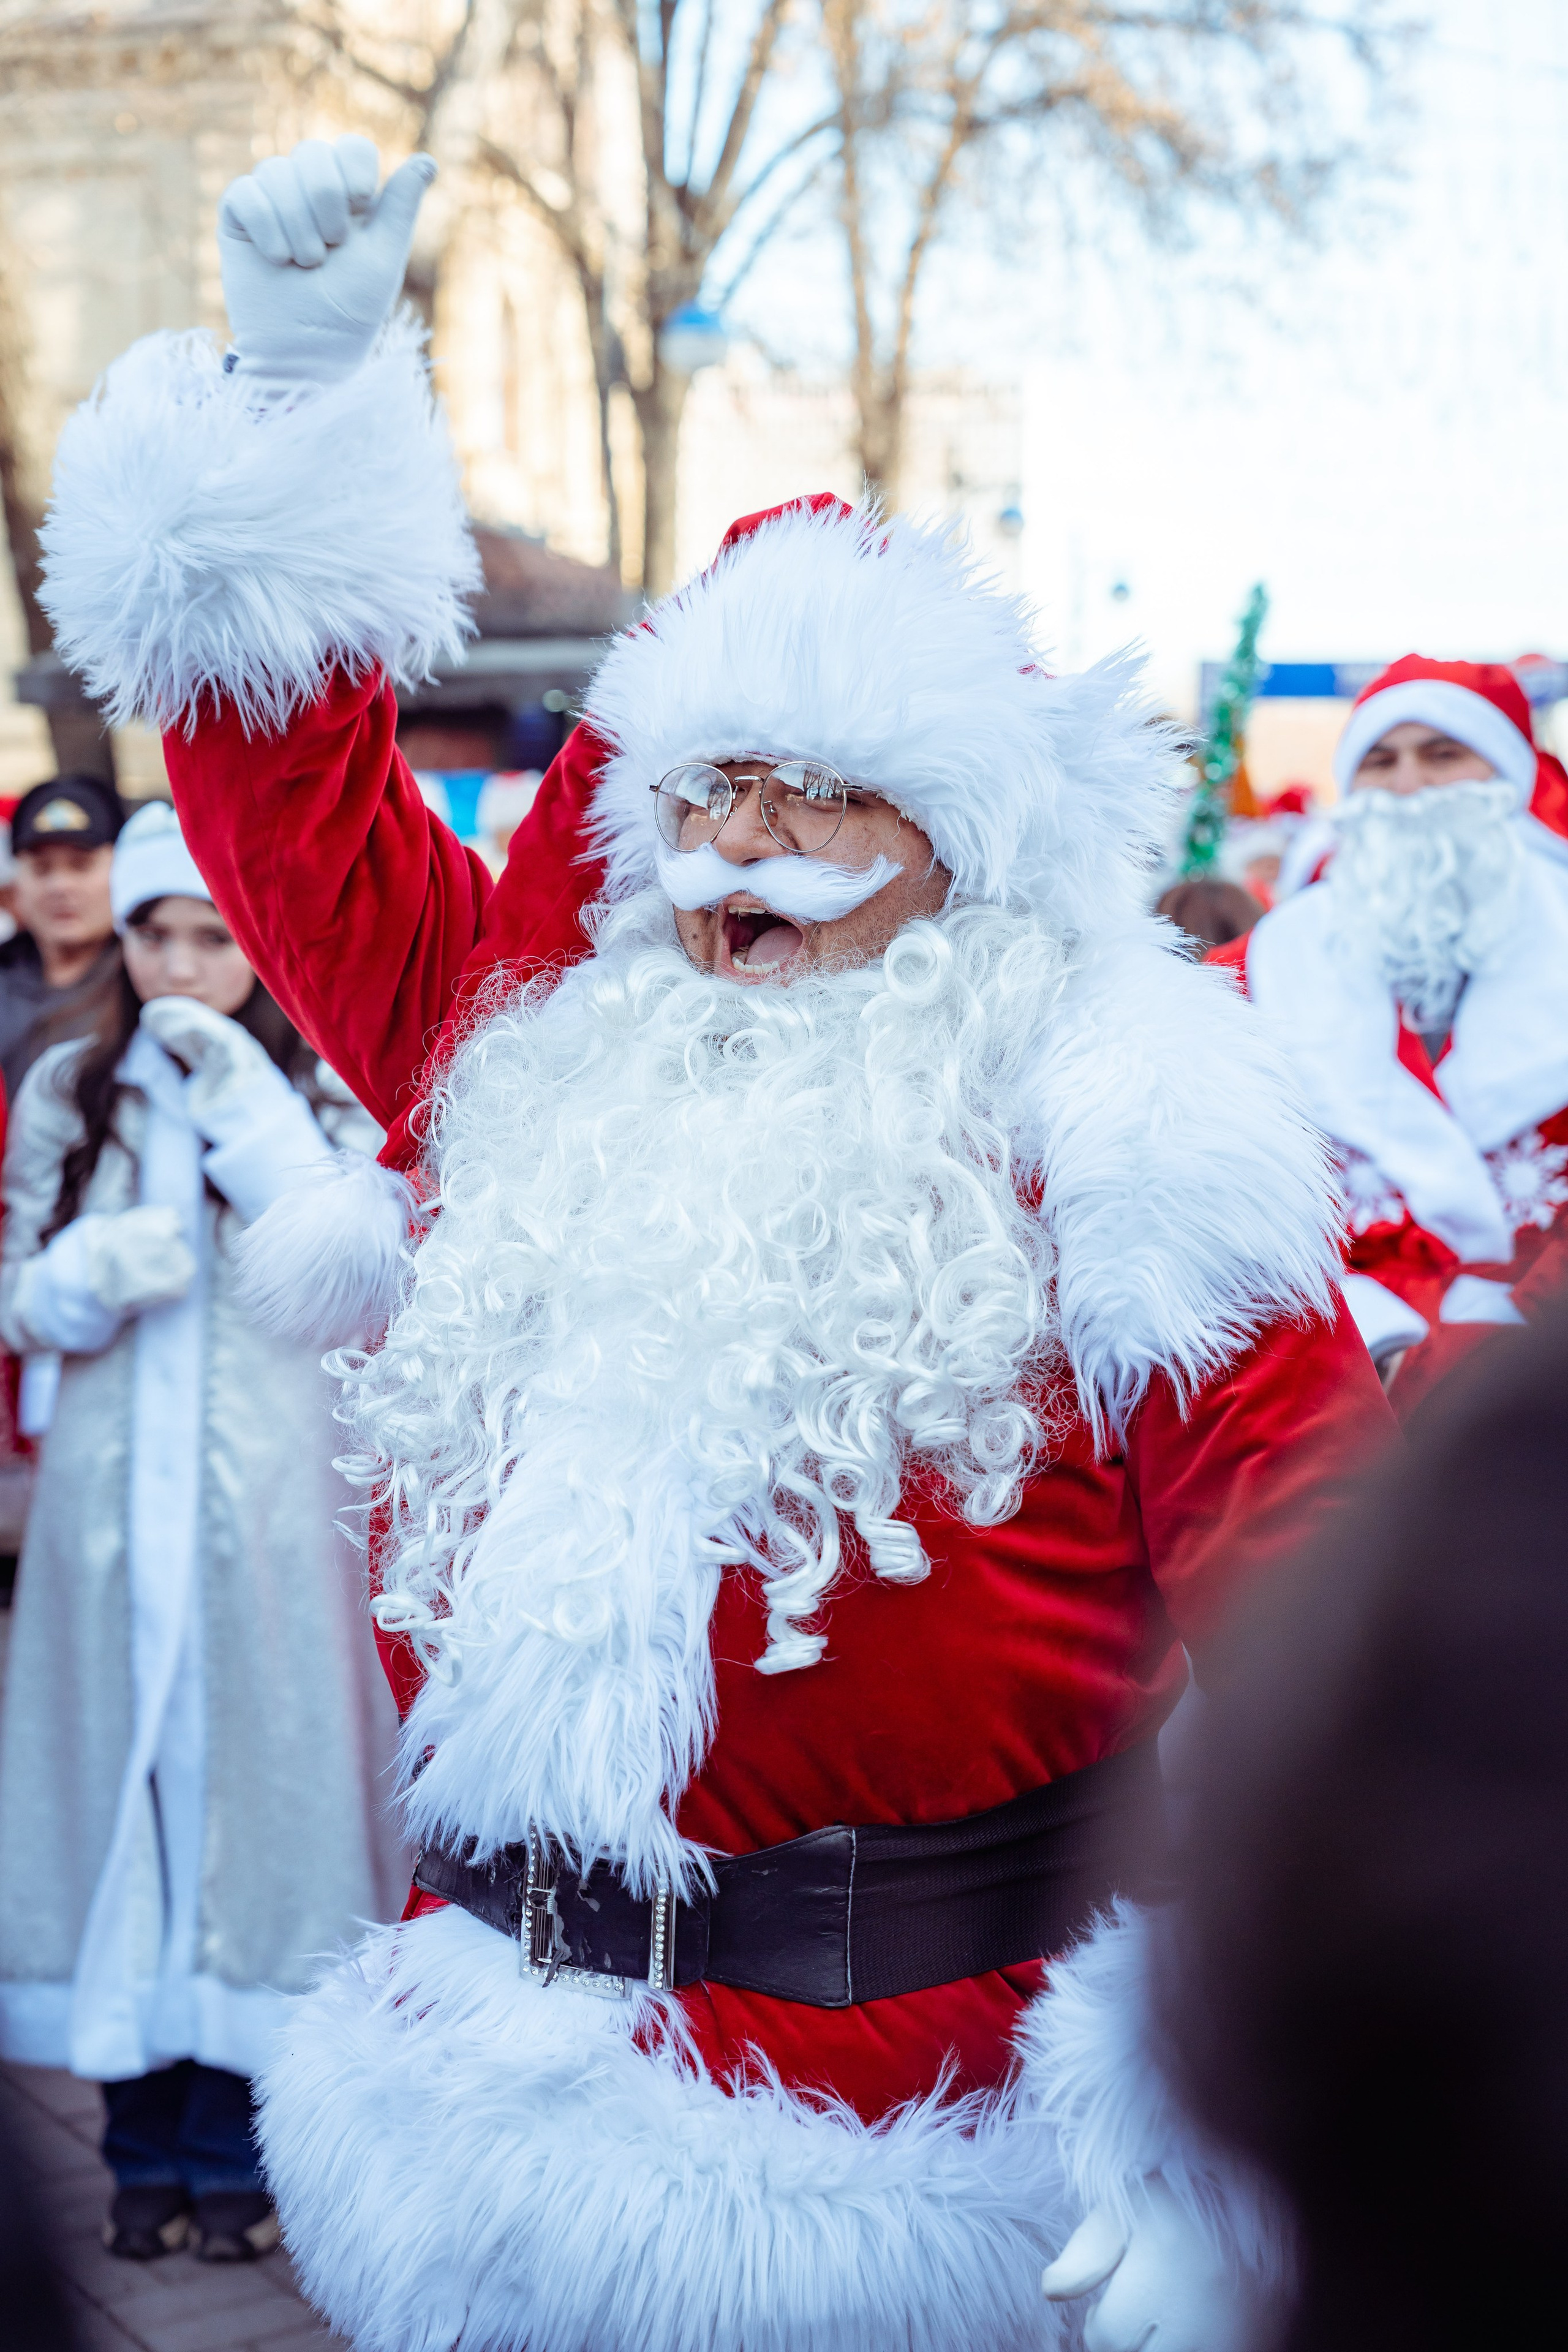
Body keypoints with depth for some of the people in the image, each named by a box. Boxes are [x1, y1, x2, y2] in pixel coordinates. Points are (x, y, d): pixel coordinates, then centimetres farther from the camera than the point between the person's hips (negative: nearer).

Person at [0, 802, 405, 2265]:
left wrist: (243, 1103, -17)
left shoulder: (314, 1091, 3)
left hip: (264, 1491, -2)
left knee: (248, 1774, -1)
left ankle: (234, 2149, 11)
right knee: (118, 1775, 4)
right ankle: (144, 2145, 16)